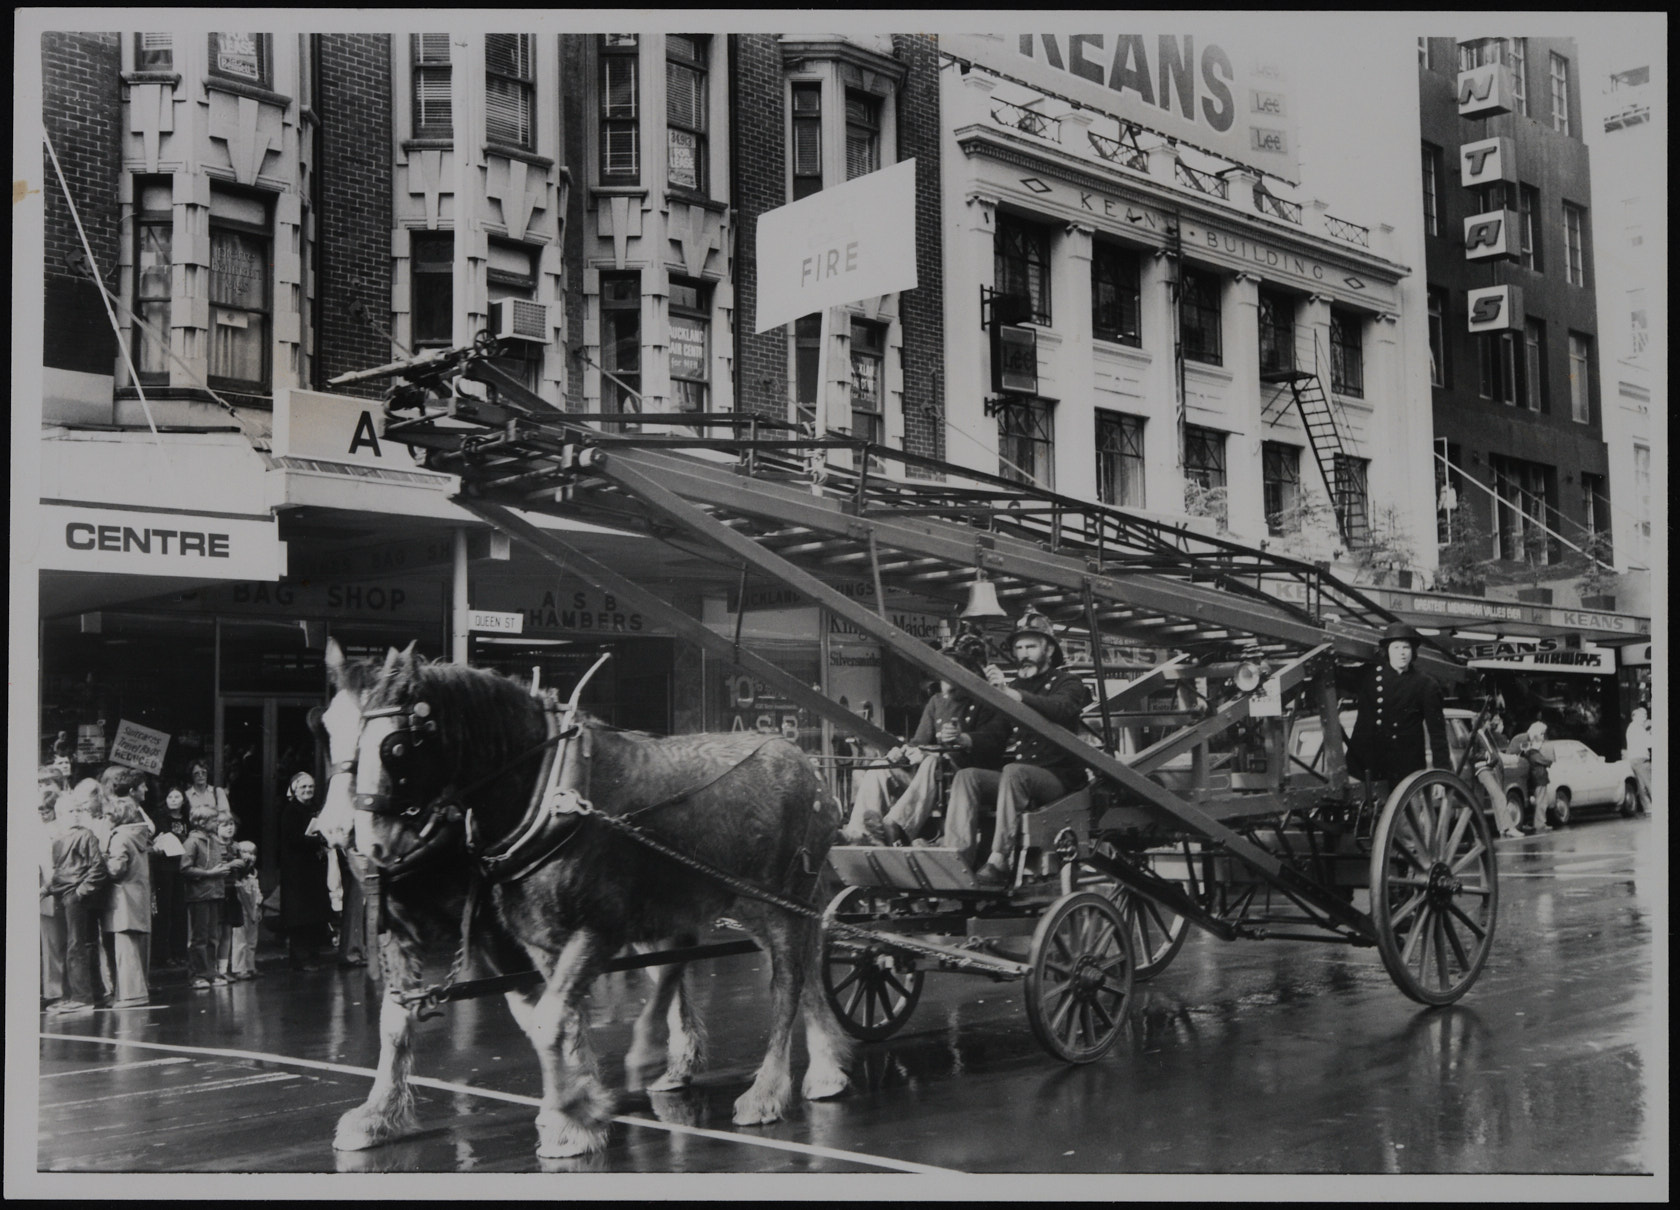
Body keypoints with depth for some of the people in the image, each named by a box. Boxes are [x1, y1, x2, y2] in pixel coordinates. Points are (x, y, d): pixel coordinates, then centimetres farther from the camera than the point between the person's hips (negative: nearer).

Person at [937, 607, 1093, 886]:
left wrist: (1012, 694, -32)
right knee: (966, 776, -19)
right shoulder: (1013, 685, 24)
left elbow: (1062, 709, -20)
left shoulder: (1067, 683, 6)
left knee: (1013, 772, -35)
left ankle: (1000, 862, -42)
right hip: (1015, 776, 6)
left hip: (1056, 778, -5)